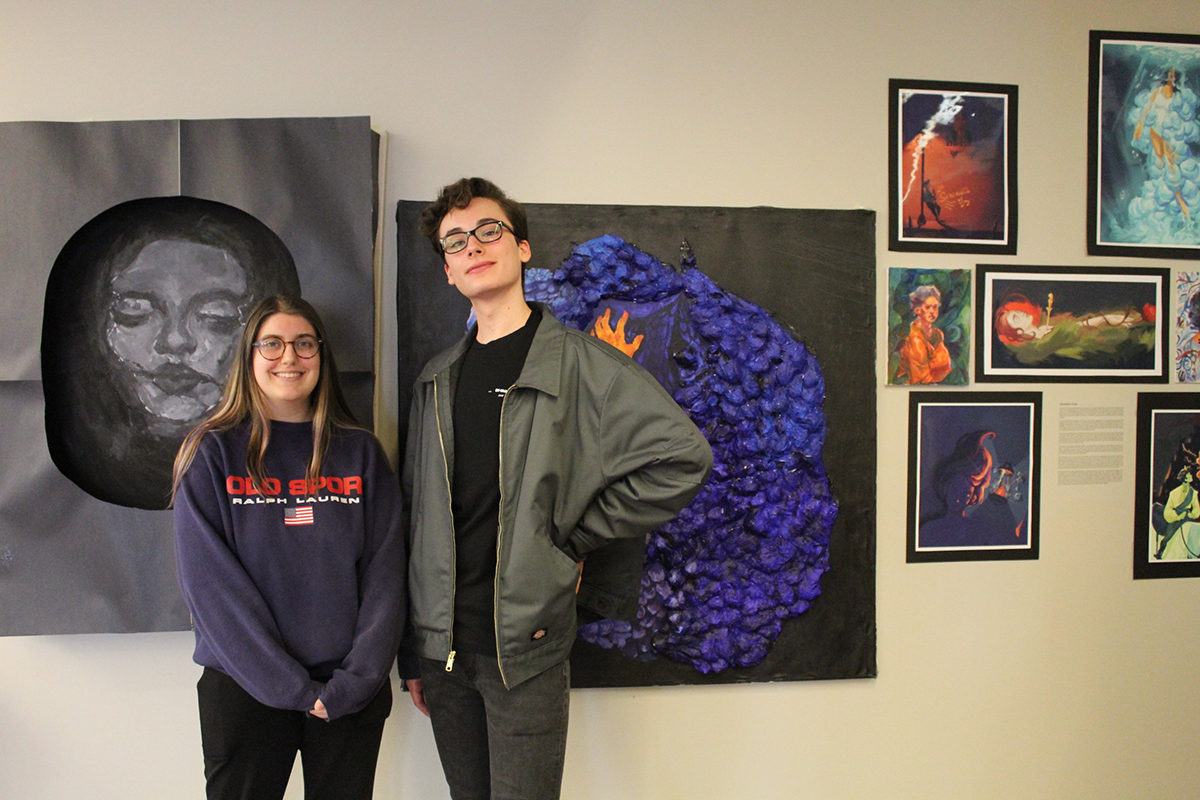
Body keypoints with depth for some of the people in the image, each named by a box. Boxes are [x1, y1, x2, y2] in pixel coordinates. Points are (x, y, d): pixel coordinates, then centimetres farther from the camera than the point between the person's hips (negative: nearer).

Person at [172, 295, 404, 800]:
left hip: (354, 695, 2)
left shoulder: (361, 453, 3)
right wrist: (291, 687, -14)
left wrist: (353, 682, -11)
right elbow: (209, 583, -9)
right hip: (245, 690, -1)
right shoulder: (212, 453, -2)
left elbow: (384, 574, -1)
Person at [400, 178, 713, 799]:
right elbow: (415, 522, 11)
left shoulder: (579, 362, -8)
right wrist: (411, 654, 11)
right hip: (442, 647, 5)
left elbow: (683, 457, -14)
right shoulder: (436, 381, 8)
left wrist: (574, 538, -10)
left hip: (524, 647, -4)